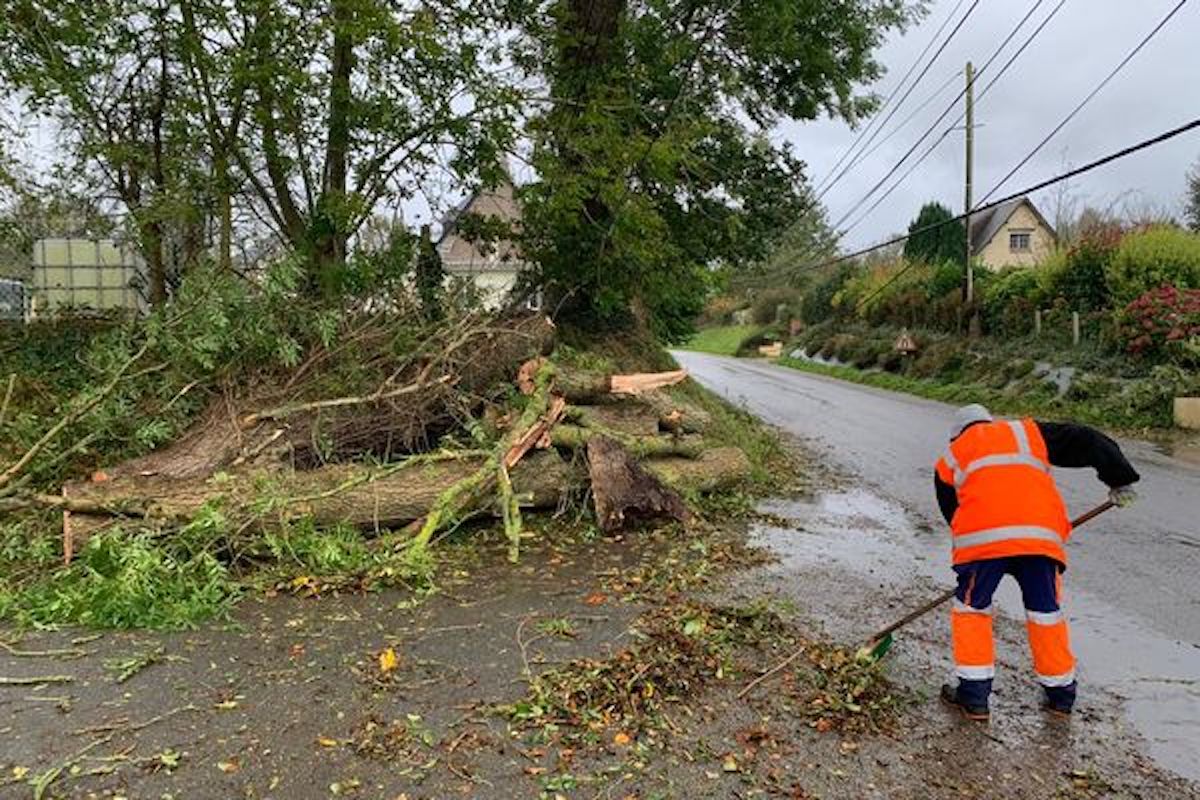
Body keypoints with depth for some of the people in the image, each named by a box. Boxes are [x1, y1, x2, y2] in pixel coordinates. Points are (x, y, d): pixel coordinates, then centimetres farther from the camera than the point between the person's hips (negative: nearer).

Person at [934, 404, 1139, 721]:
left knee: (971, 608, 15)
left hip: (982, 537, -1)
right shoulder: (1028, 432, 28)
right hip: (1042, 534, 2)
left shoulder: (951, 456, 26)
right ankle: (1061, 695, 31)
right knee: (1046, 612, 18)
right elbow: (1086, 441, 21)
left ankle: (973, 695, 15)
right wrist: (1119, 480, 25)